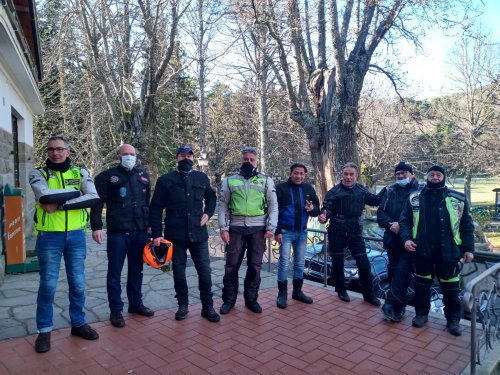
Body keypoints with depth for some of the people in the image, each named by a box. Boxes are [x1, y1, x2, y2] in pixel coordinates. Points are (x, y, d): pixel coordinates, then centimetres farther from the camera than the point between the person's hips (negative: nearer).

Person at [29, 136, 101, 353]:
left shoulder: (80, 173, 5)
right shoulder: (39, 174, 0)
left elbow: (94, 198, -13)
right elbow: (45, 196, -22)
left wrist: (60, 204, -18)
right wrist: (76, 192, -12)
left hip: (76, 236, 2)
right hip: (49, 237, -2)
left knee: (78, 283, 11)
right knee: (48, 285, 6)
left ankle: (78, 324, 28)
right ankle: (44, 330, 22)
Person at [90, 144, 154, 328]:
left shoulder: (143, 175, 12)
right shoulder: (107, 176, -2)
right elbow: (97, 202, -4)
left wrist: (150, 223, 15)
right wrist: (96, 227, -12)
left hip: (140, 231, 4)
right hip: (117, 232, -4)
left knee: (136, 270, 14)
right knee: (115, 272, 4)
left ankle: (136, 303, 27)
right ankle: (116, 310, 14)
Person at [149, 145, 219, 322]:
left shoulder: (202, 178, 6)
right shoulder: (165, 180, -2)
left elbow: (211, 197, 22)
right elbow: (155, 208, -2)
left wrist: (208, 213, 4)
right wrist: (156, 234, -8)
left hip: (198, 233, 2)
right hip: (175, 235, -1)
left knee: (205, 271, 4)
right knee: (179, 272, 10)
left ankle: (208, 307, 19)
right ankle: (183, 305, 28)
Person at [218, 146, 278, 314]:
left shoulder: (266, 180, 6)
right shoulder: (230, 180, 6)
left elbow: (273, 206, 4)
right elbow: (223, 206, 5)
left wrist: (271, 228, -5)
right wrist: (223, 228, -3)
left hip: (258, 229, 0)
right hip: (236, 228, 0)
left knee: (255, 266, 8)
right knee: (231, 265, 4)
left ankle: (251, 299, 23)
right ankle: (229, 299, 20)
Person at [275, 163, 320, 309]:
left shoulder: (309, 189, 5)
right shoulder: (281, 188, -8)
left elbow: (318, 209, 7)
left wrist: (312, 208, -17)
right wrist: (277, 231, -14)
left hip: (302, 232, 5)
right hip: (286, 232, -4)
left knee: (300, 263, 12)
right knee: (284, 263, -2)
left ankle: (297, 291, 26)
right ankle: (282, 294, 9)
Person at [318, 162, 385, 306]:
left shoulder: (361, 190, 4)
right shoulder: (334, 191, -10)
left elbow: (375, 200, 17)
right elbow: (327, 208, -18)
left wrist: (387, 189, 4)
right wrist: (324, 215, -40)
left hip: (355, 233, 3)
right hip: (337, 233, -3)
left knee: (364, 264, 5)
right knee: (337, 264, 8)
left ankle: (369, 294, 23)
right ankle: (341, 290, 30)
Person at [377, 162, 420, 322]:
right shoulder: (390, 192, 10)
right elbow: (380, 213, 5)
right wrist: (391, 224, -13)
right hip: (393, 239, 5)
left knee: (402, 271, -12)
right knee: (393, 271, 10)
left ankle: (391, 303, -3)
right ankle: (398, 305, 24)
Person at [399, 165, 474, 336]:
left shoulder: (459, 199, 0)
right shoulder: (414, 198, 2)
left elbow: (467, 225, 3)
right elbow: (405, 220, 2)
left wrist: (468, 248, -1)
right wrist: (406, 238, -13)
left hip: (448, 251, -1)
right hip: (422, 251, 1)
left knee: (451, 287, 10)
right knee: (421, 285, 12)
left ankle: (453, 319, 27)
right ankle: (421, 313, 30)